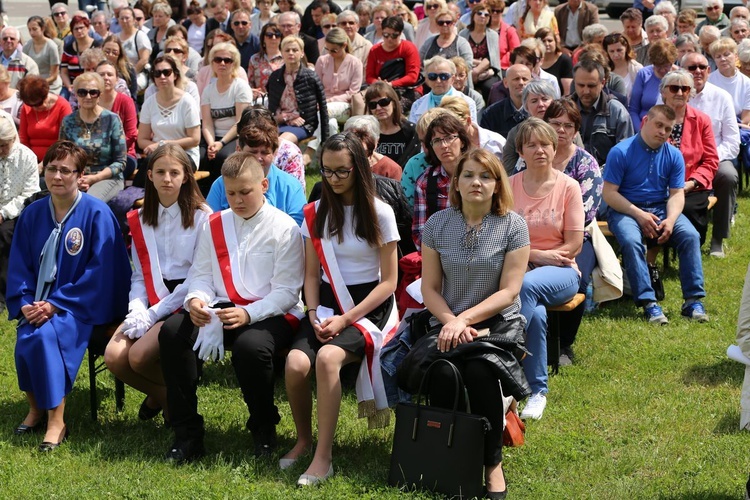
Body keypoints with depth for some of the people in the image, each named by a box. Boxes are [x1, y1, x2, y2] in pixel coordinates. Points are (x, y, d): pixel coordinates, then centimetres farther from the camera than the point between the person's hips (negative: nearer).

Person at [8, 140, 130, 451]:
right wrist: (25, 304, -9)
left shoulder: (97, 214, -8)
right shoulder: (32, 215, 7)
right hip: (39, 305, 4)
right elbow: (19, 266, 10)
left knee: (45, 334, -32)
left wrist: (56, 304, -17)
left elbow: (100, 271, -12)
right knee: (25, 338, -27)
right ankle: (35, 408, -3)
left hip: (82, 306, -4)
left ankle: (56, 422, -23)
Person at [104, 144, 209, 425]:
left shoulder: (201, 218, -6)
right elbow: (139, 275, 10)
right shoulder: (140, 220, 12)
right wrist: (137, 311, -11)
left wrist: (154, 314, -16)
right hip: (151, 303, 5)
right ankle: (160, 395, 13)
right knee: (114, 356, -18)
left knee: (140, 355, -26)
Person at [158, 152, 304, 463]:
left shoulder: (284, 228, -4)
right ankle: (186, 434, -14)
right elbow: (201, 274, 10)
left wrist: (248, 314, -24)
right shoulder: (215, 225, 11)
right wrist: (195, 299, -15)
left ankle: (263, 428, -7)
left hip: (272, 314, -4)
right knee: (172, 331, -22)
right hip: (222, 309, 5)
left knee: (251, 346, -37)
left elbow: (286, 291, -9)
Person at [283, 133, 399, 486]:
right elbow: (312, 275, 11)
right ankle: (303, 439, 0)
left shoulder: (380, 213, -4)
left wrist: (346, 320, -14)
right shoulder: (315, 214, 7)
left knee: (327, 357, -34)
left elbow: (389, 282, -5)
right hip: (327, 303, 4)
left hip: (368, 308, -3)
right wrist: (314, 315, -9)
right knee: (296, 363, -26)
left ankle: (323, 457, -24)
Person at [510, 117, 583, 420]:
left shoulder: (568, 187, 2)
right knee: (536, 312, -35)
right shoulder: (509, 187, 5)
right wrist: (537, 254, -10)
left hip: (560, 271, -1)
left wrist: (528, 254, -7)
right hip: (518, 267, 1)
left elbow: (574, 245, -2)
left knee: (527, 285, -37)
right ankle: (537, 390, -23)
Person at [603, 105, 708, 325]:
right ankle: (648, 302, -33)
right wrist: (638, 214, -19)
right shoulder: (621, 152, -8)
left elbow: (677, 194, 2)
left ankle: (693, 300, -22)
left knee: (690, 236, -23)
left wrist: (671, 219, -18)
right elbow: (609, 193, -10)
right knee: (631, 241, -35)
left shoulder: (673, 155, 5)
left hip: (661, 208, 4)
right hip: (626, 209, -4)